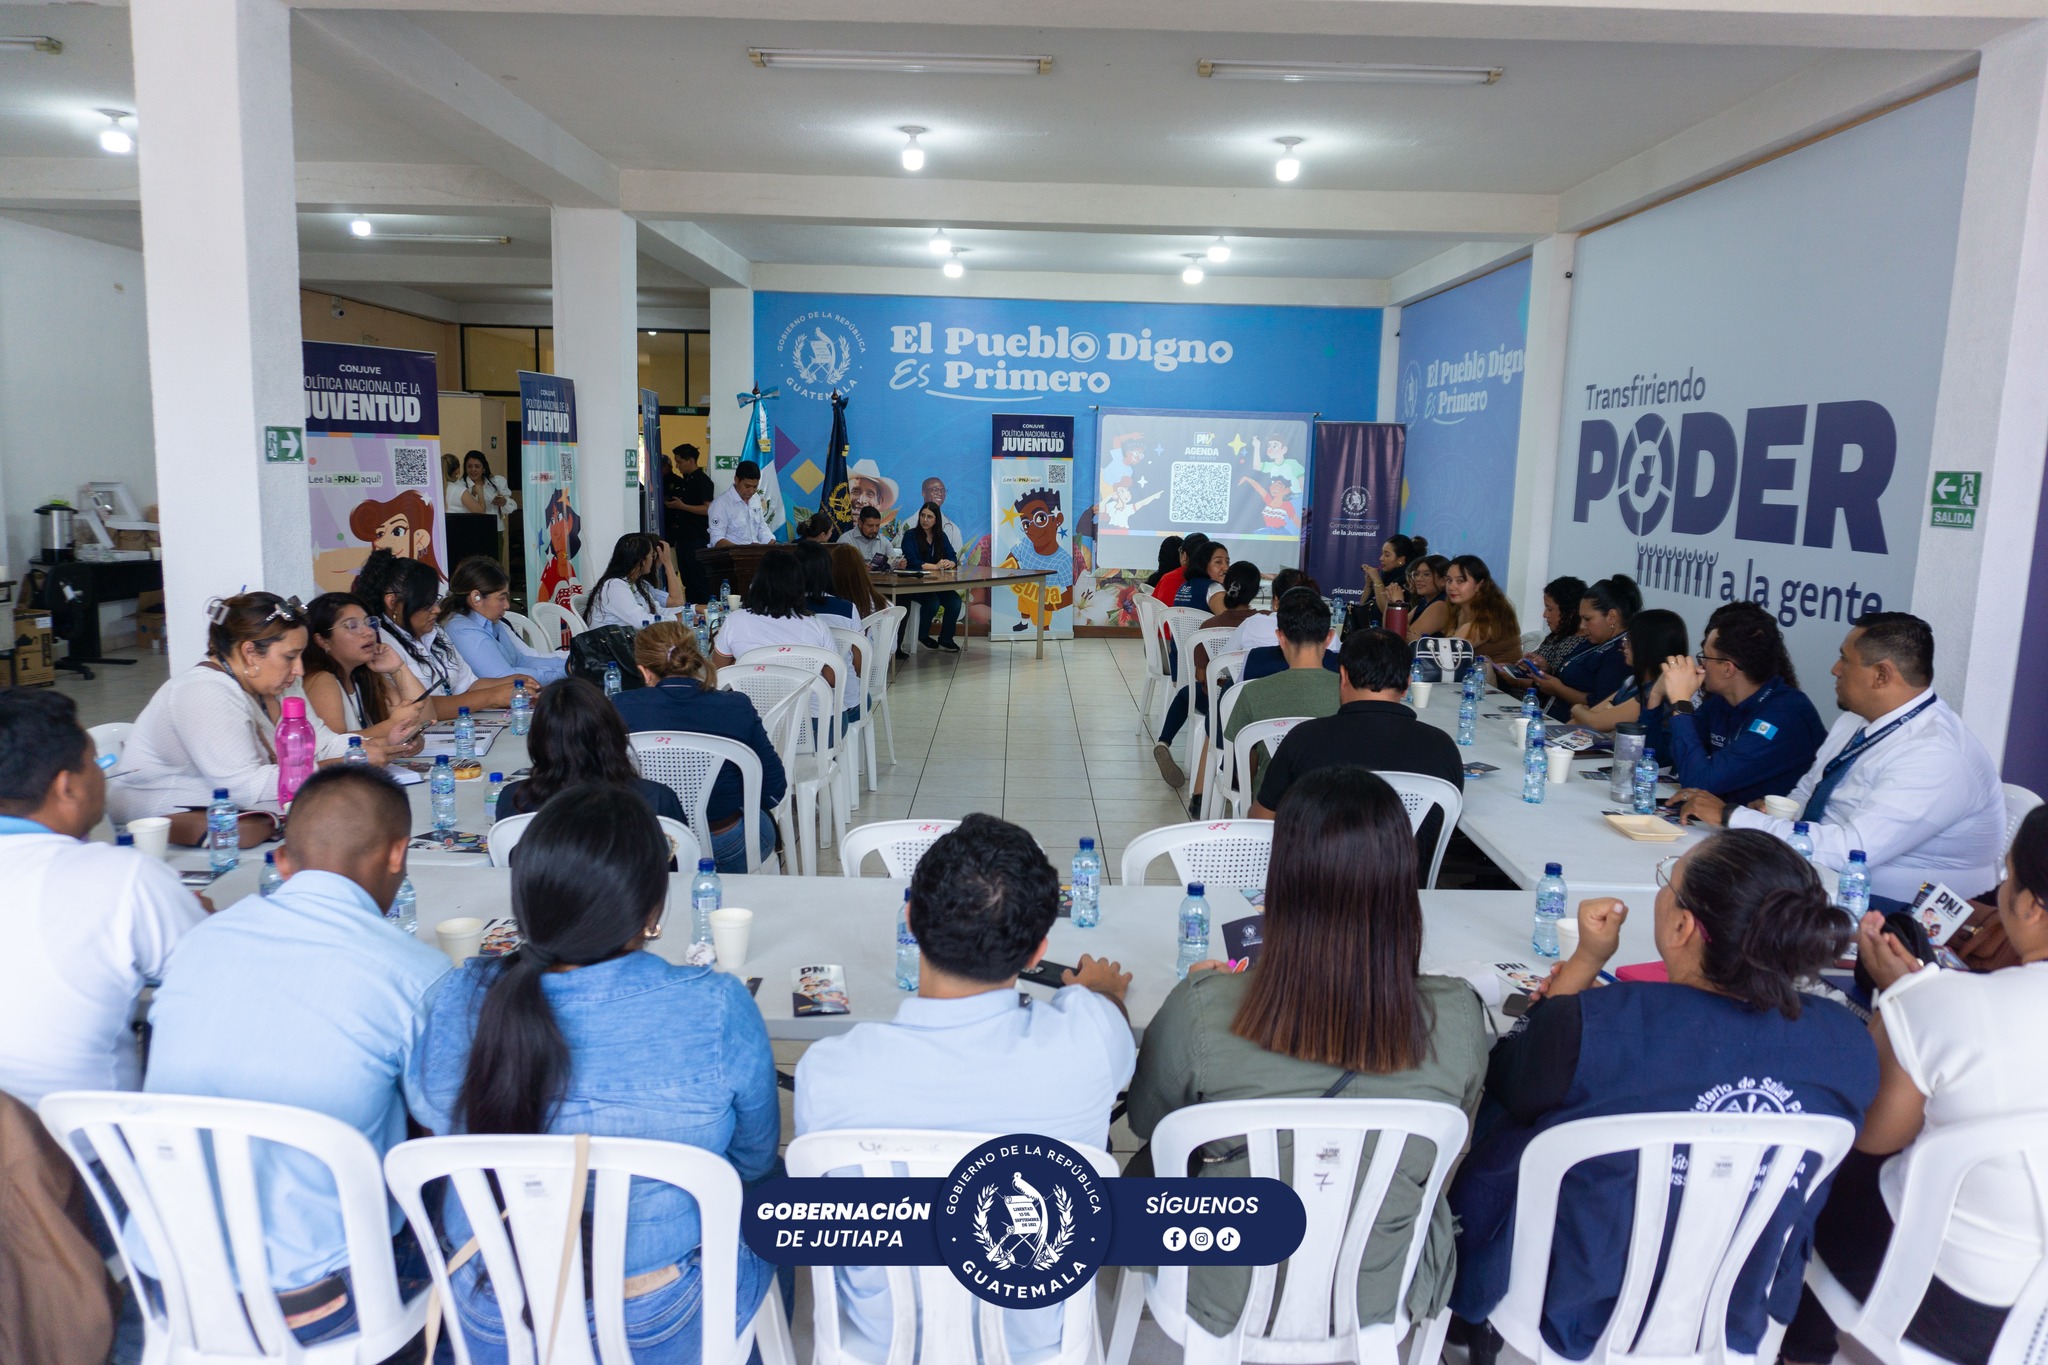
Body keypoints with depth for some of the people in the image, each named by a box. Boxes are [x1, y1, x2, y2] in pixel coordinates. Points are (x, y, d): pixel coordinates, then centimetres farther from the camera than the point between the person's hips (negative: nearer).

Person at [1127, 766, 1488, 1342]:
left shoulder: (1199, 1011, -32)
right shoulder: (1456, 1018, -26)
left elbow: (1146, 1121, -8)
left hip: (1224, 1306, -1)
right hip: (1382, 1299, 2)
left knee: (1145, 1168, 31)